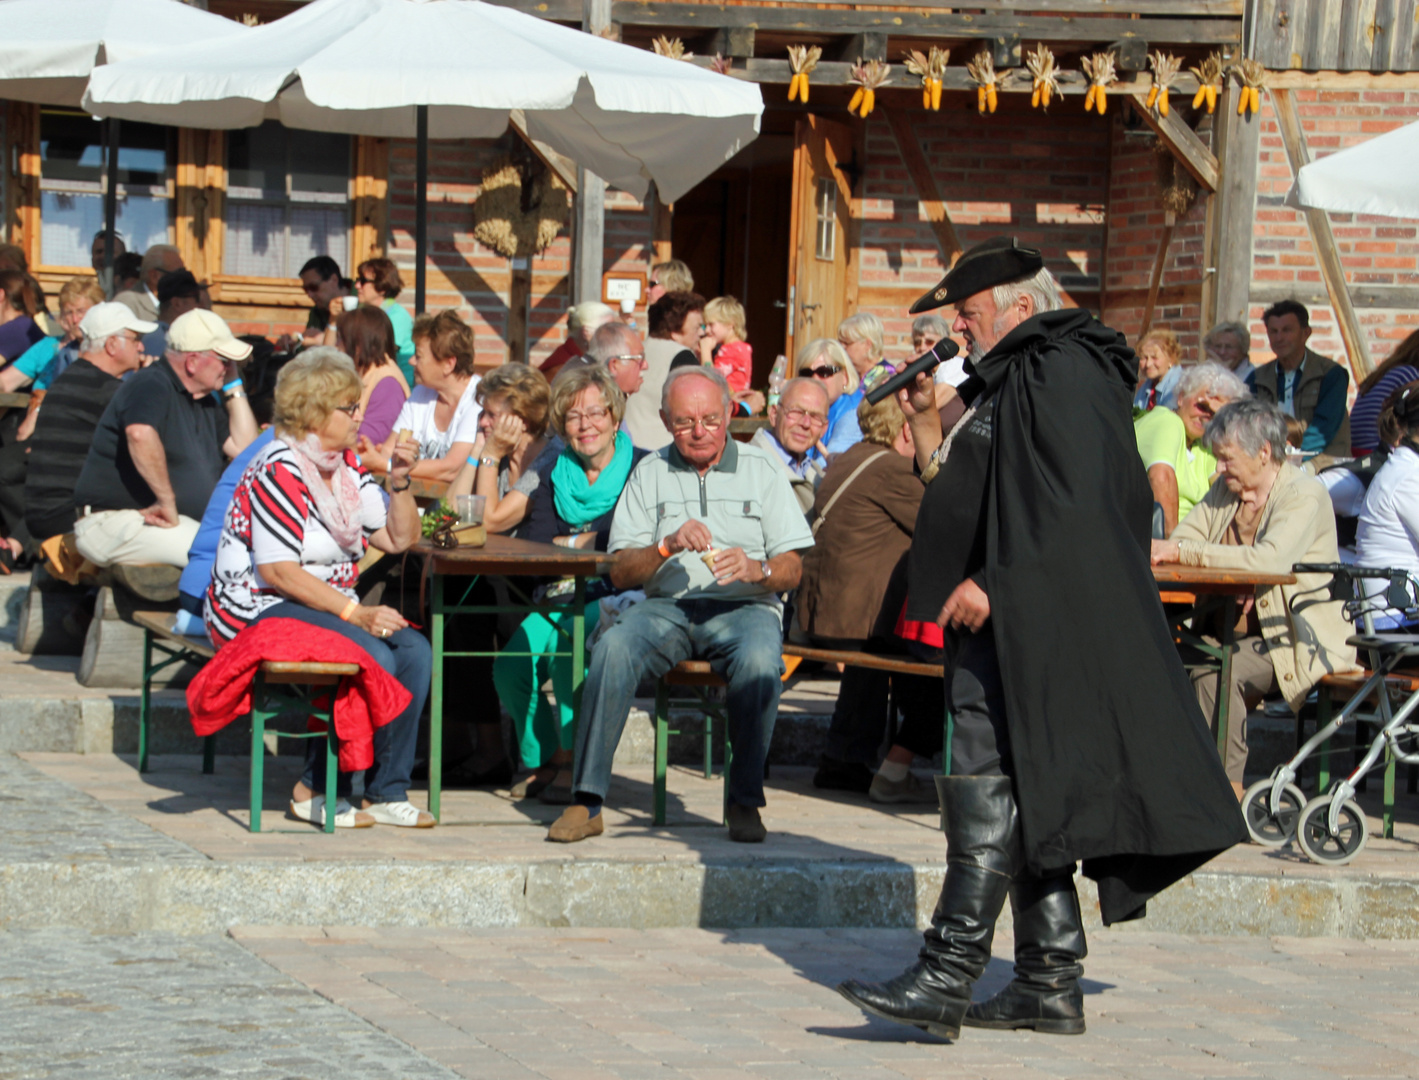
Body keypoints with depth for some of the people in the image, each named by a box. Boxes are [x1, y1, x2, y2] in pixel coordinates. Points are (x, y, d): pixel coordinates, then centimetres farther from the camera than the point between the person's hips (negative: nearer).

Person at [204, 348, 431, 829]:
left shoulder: (346, 466, 13)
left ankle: (387, 793, -12)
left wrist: (400, 481, -3)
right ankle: (317, 789, -15)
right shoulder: (279, 473, -15)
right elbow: (278, 573, -22)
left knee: (414, 650, -14)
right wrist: (354, 613, -27)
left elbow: (399, 539, 14)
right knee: (372, 657, -28)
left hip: (328, 605, 9)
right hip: (257, 610, -9)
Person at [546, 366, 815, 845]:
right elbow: (620, 572, 5)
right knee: (613, 647, -31)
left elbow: (792, 569, 5)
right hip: (668, 606, 1)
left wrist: (756, 569, -18)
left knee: (758, 660, -36)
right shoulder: (649, 474, 14)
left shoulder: (760, 470, 11)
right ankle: (587, 800, -29)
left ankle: (745, 801, -25)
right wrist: (667, 547, -14)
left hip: (742, 607, -1)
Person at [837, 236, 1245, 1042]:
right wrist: (928, 422, 16)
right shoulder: (1011, 381, 21)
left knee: (986, 786, -14)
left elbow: (1071, 505, -21)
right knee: (1027, 798, 10)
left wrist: (994, 583, -23)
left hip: (1033, 620, -11)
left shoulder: (1061, 373, -11)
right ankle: (1051, 984, 12)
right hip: (1006, 623, 11)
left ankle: (948, 978, -18)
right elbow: (963, 491, 26)